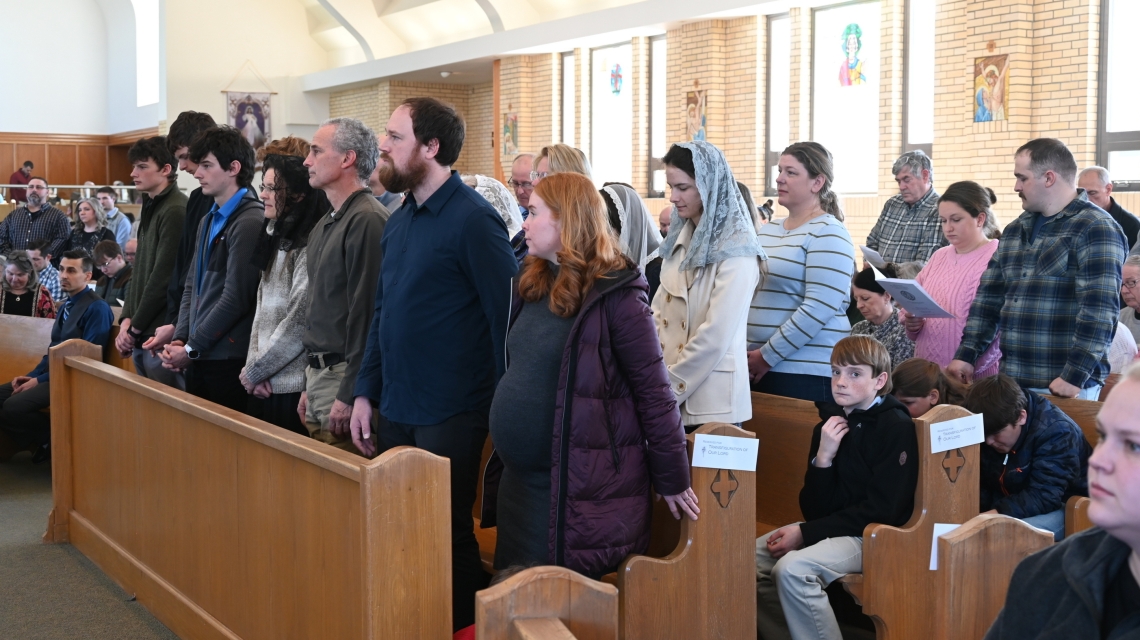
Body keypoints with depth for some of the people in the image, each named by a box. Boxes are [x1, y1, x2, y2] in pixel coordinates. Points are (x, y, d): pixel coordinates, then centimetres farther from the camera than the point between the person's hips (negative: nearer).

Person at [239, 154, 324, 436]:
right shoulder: (276, 239, 13)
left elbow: (300, 322, -16)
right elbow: (262, 309, 12)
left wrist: (255, 371, -8)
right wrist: (253, 365, -1)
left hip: (293, 388, -8)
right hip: (264, 386, 8)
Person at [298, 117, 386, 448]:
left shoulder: (367, 220, -15)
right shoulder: (324, 225, 16)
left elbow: (366, 313, -20)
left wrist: (348, 395, -20)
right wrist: (309, 386, 20)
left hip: (344, 375, -9)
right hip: (319, 372, 9)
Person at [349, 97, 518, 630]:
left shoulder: (472, 219, -13)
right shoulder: (399, 220, 10)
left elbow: (507, 316, -14)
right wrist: (365, 391, 10)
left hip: (449, 415, -7)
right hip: (395, 409, 7)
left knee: (447, 534, 5)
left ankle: (465, 625, 24)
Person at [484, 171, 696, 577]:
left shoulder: (614, 294, -14)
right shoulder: (531, 284, 9)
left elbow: (653, 390, -13)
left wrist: (672, 479, -11)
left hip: (582, 484, -7)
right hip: (520, 479, 8)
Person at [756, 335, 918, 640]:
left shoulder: (897, 427, -12)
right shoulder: (828, 425, 7)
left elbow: (881, 509, -17)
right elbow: (814, 510, 4)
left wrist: (805, 534, -18)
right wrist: (822, 458, -14)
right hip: (829, 528, 7)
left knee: (792, 567, -27)